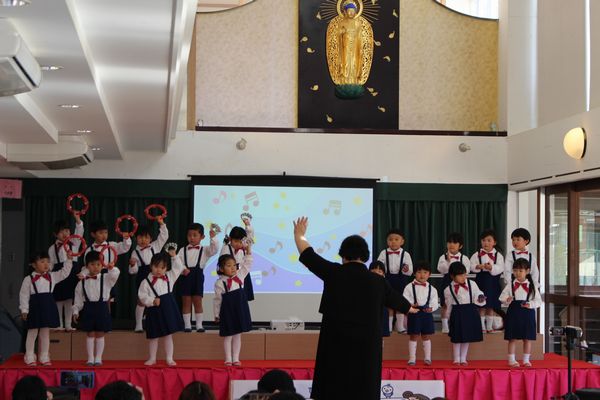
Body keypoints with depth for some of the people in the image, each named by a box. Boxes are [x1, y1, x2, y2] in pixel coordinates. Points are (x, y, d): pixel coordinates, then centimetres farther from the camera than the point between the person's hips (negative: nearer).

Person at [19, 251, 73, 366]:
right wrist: (24, 310, -7)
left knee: (45, 332, 10)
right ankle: (30, 358, 13)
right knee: (32, 332, 5)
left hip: (48, 306, 4)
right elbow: (24, 295, -4)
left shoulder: (52, 276, 5)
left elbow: (64, 272, 5)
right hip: (35, 306, -3)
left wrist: (68, 259, -5)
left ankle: (44, 357, 18)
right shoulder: (29, 279, -5)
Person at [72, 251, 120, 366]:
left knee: (100, 334, 5)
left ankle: (98, 358, 13)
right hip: (88, 308, 1)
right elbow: (78, 298, 8)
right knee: (90, 334, 6)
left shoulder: (106, 278, -2)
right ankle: (90, 358, 13)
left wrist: (110, 267, -41)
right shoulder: (83, 282, 3)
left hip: (102, 308, -1)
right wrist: (75, 311, 6)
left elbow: (115, 274, -22)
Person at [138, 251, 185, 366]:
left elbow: (178, 268, 11)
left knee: (168, 335, 7)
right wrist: (152, 301, -20)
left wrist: (174, 257, 1)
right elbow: (142, 295, -8)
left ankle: (169, 359, 14)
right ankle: (152, 358, 22)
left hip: (168, 309, 2)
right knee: (154, 336, 9)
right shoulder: (146, 282, -5)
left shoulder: (169, 277, 5)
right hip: (154, 310, -2)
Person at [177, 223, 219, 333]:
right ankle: (187, 325, 9)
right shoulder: (183, 250, 7)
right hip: (185, 276, 1)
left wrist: (213, 238, -23)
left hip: (198, 276, -1)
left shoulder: (204, 250, 5)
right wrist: (182, 269, -16)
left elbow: (214, 249, -12)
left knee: (197, 302, 2)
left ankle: (199, 325, 8)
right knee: (186, 302, 3)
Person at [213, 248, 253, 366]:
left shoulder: (240, 275, 1)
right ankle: (228, 359, 15)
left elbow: (247, 264, 6)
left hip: (240, 309, 4)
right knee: (228, 336, 6)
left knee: (237, 335, 10)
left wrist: (248, 252, -7)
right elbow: (217, 300, -5)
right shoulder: (219, 283, -11)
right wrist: (216, 314, -1)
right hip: (227, 311, -4)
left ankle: (236, 359, 18)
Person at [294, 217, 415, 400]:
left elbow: (308, 255, 4)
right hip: (367, 346, 2)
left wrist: (299, 235, 23)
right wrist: (410, 308, 44)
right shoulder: (378, 281, 3)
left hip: (336, 344, -2)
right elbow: (396, 299, 22)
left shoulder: (334, 273, -6)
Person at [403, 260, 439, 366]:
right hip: (414, 314, -2)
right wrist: (411, 305, -26)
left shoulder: (432, 289, 6)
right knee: (414, 336, 3)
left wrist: (431, 308, -17)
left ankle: (427, 358, 16)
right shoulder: (409, 287, -1)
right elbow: (405, 299, -8)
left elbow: (435, 302, 3)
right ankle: (412, 358, 8)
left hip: (427, 313, 2)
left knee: (426, 336, 9)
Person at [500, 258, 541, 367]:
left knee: (527, 338, 7)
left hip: (527, 313, 0)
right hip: (513, 312, 0)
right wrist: (506, 300, -18)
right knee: (513, 338, 3)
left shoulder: (532, 285, 2)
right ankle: (511, 360, 11)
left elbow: (538, 301, 2)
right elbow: (502, 296, 4)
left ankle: (526, 360, 18)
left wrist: (530, 304, -16)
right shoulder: (511, 284, 3)